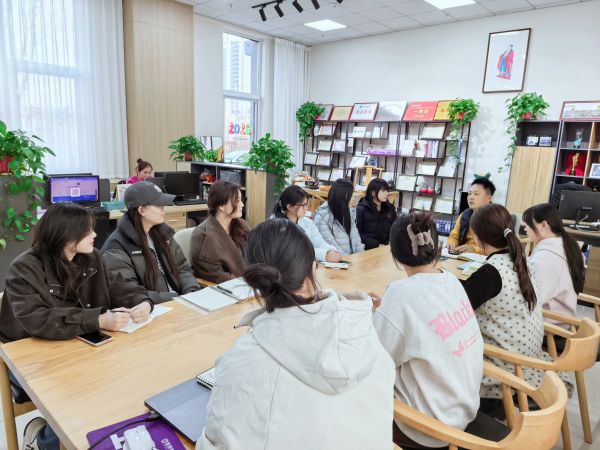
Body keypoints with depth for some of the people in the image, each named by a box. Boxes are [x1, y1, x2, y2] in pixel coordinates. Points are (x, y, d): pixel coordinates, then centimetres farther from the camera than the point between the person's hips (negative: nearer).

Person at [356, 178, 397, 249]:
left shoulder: (390, 208, 11)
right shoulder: (361, 209, -3)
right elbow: (358, 233, -9)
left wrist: (389, 243, -6)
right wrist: (377, 245, -15)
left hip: (386, 248, 4)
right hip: (368, 249, -3)